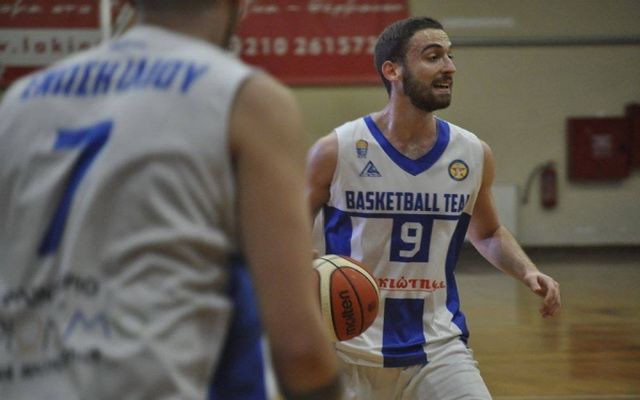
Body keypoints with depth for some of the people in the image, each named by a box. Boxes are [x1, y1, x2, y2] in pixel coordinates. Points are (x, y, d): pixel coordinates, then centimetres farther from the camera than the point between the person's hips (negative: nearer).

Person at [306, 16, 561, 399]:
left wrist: (527, 271, 1)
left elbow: (487, 234, 19)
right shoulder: (335, 151, -9)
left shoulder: (474, 155, 1)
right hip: (349, 347, -2)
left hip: (439, 345, 2)